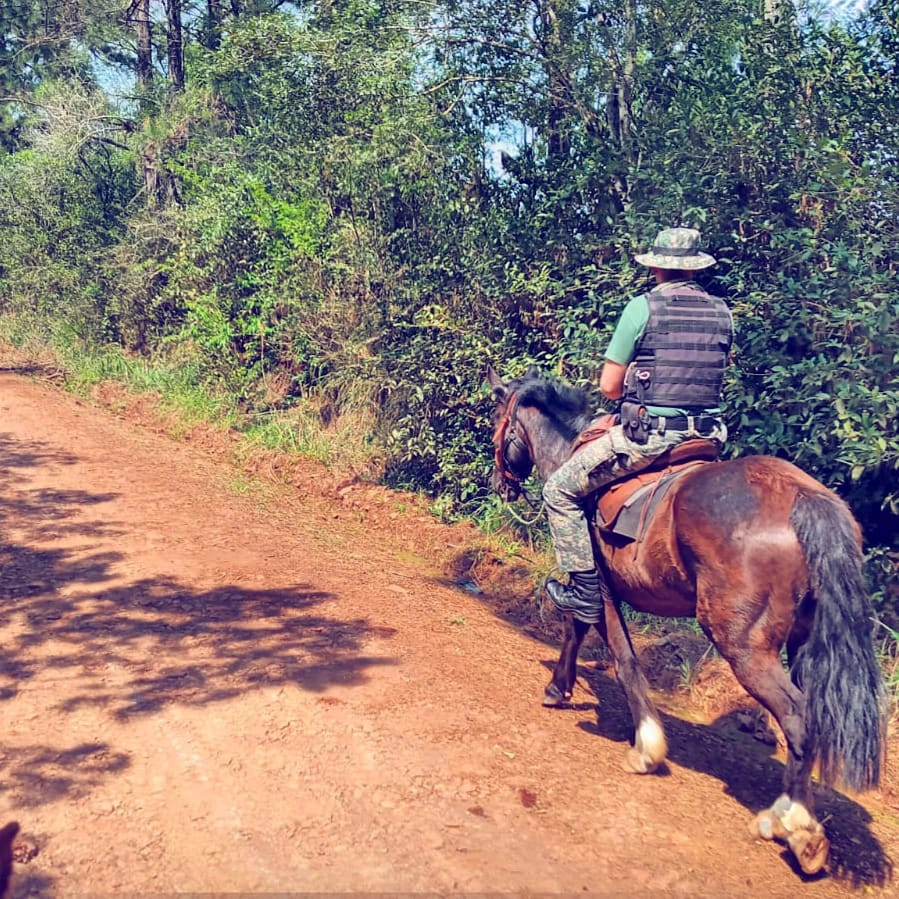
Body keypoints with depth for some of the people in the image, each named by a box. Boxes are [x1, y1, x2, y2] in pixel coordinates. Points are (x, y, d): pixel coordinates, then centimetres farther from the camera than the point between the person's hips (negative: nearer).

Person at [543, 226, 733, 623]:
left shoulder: (642, 307, -7)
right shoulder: (722, 312, 8)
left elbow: (608, 386, -4)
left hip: (646, 434, -6)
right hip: (706, 436, 6)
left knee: (560, 490, 7)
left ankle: (586, 592, 3)